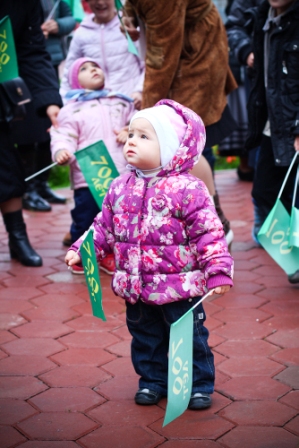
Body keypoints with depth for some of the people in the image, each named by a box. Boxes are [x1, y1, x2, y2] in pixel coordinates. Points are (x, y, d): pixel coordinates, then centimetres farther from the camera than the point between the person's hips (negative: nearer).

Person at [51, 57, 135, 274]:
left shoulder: (121, 103, 12)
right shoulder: (72, 109, -1)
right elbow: (64, 136, -8)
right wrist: (61, 151, -28)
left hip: (121, 175, 4)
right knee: (85, 217, 1)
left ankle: (109, 255, 26)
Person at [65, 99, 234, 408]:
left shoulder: (186, 189, -15)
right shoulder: (120, 188, 2)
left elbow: (208, 234, -14)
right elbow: (104, 227, 11)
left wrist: (218, 272, -19)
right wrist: (81, 251, 3)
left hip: (179, 288, -5)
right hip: (136, 289, 5)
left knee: (189, 339, 9)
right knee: (145, 338, 19)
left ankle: (199, 385, 26)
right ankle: (153, 380, 37)